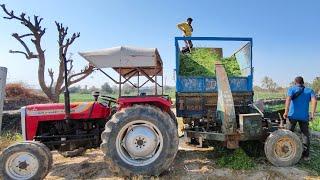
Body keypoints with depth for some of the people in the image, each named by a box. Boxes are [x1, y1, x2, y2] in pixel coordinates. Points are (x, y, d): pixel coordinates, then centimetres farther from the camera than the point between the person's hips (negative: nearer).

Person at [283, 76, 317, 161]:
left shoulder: (292, 89, 2)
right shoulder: (309, 90, 9)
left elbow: (288, 99, -17)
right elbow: (314, 100, -8)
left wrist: (286, 112, -19)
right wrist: (312, 114, -8)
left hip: (293, 115, -1)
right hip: (304, 116, 2)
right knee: (305, 135, 13)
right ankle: (306, 155, 14)